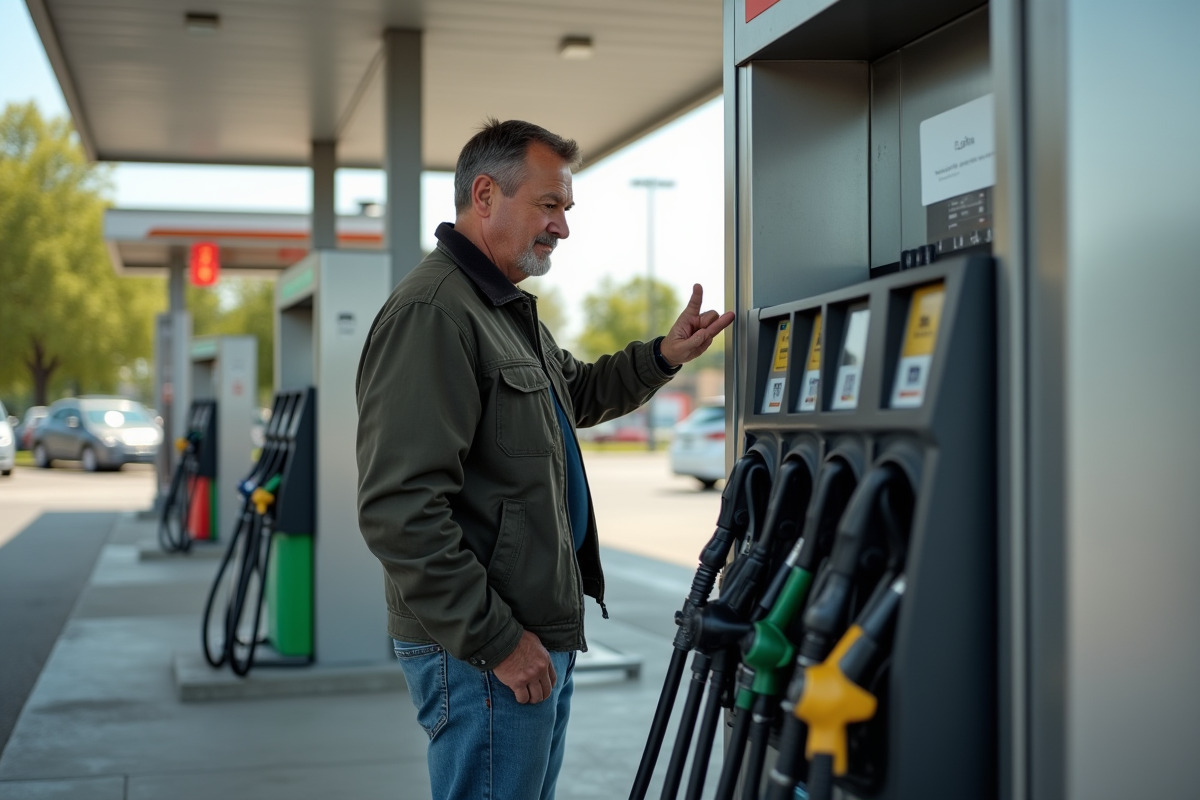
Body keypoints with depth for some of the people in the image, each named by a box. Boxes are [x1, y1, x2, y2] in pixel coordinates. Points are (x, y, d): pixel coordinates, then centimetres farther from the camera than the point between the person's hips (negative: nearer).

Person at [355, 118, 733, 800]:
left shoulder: (511, 310, 17)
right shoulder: (430, 313, -17)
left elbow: (578, 394, 35)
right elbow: (399, 510, -24)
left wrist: (663, 356, 17)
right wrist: (496, 639, -21)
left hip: (543, 638, 10)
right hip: (483, 652, -10)